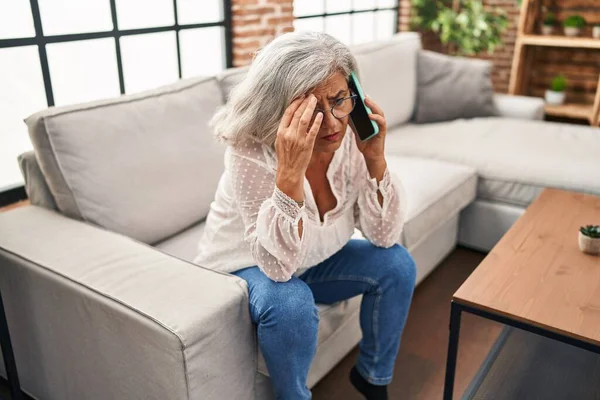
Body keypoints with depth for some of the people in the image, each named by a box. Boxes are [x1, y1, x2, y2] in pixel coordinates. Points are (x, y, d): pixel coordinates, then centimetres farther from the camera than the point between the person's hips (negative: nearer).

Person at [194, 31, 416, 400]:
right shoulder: (251, 152, -32)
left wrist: (376, 159, -30)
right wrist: (290, 171, -48)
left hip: (313, 261, 5)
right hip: (245, 268, -5)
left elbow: (385, 237, -16)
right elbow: (279, 264, -36)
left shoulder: (351, 138, -19)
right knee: (290, 303, -34)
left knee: (396, 263, -10)